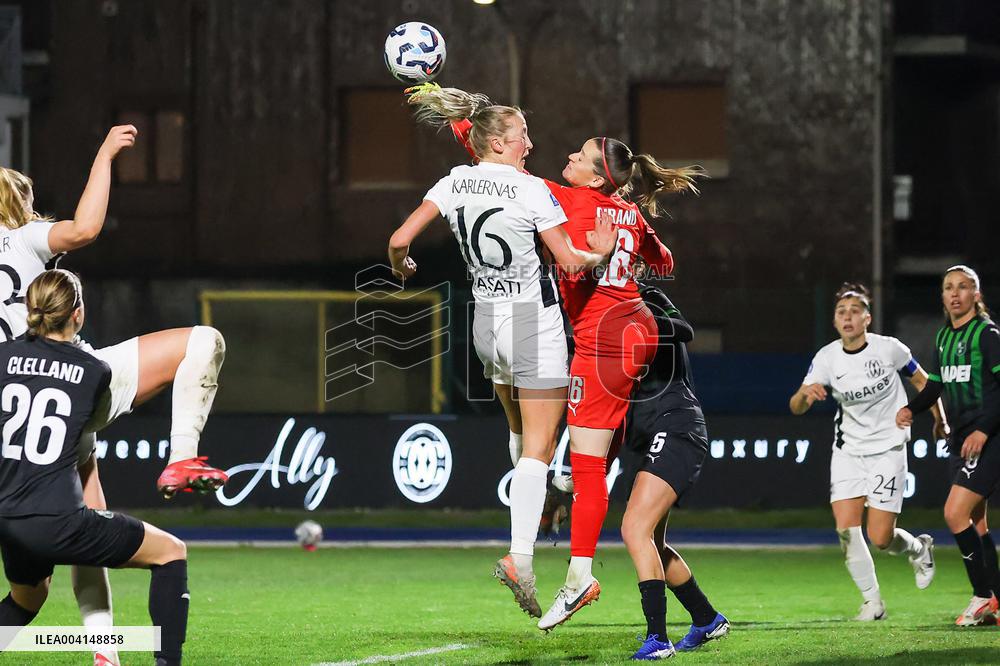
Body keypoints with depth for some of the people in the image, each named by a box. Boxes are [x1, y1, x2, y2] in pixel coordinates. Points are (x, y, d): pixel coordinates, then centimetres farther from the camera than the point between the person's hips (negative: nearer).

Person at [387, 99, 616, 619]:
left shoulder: (455, 183, 1)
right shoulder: (532, 191, -14)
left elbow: (400, 239, -2)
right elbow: (569, 261, -11)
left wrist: (401, 265, 19)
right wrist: (600, 253, 8)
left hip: (486, 318, 6)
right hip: (534, 321, -6)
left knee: (520, 431, 27)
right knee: (539, 444, -8)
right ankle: (520, 556, -20)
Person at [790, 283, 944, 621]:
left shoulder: (889, 349, -12)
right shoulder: (827, 358, -7)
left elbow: (921, 380, 6)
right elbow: (796, 408, -13)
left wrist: (939, 418, 14)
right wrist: (806, 393, -35)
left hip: (888, 450, -3)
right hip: (848, 450, 3)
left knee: (880, 538, -7)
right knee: (846, 529, -12)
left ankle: (919, 549, 28)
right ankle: (872, 601, 3)